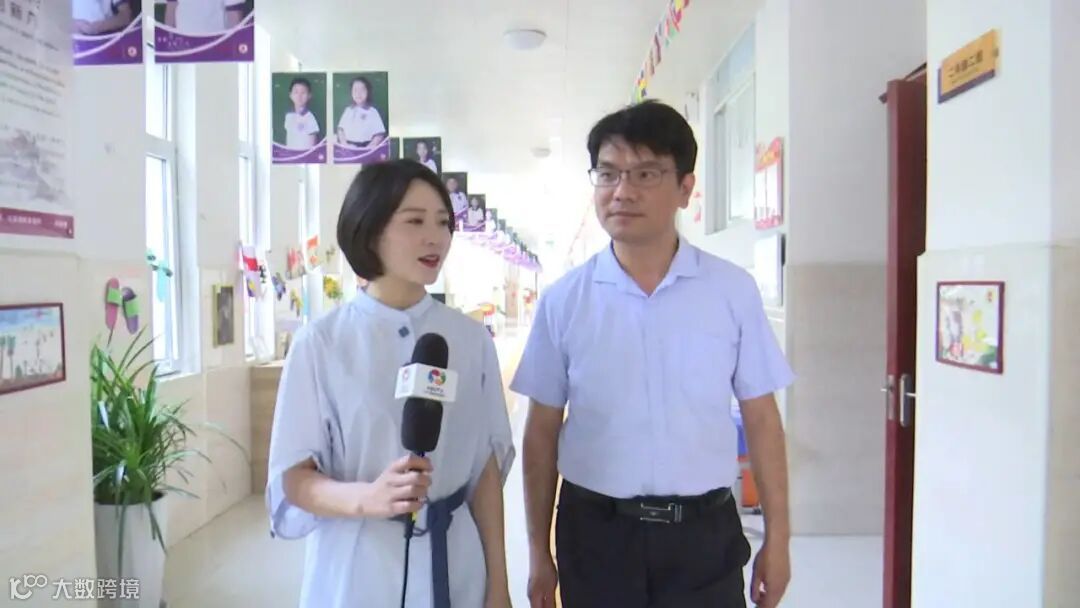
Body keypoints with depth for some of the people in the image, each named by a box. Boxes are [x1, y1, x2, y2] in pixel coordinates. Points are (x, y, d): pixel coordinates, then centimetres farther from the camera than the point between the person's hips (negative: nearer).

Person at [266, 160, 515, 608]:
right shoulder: (321, 342, -10)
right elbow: (293, 477, -7)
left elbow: (486, 466, 0)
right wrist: (365, 498, -25)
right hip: (355, 567, -2)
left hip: (453, 560, 2)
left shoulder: (471, 340, -4)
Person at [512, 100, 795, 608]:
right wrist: (538, 550, 4)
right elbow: (542, 431, 1)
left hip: (703, 531, 0)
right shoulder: (563, 300, -5)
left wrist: (777, 537, 4)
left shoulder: (733, 290, -5)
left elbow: (761, 417, 2)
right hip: (595, 532, 1)